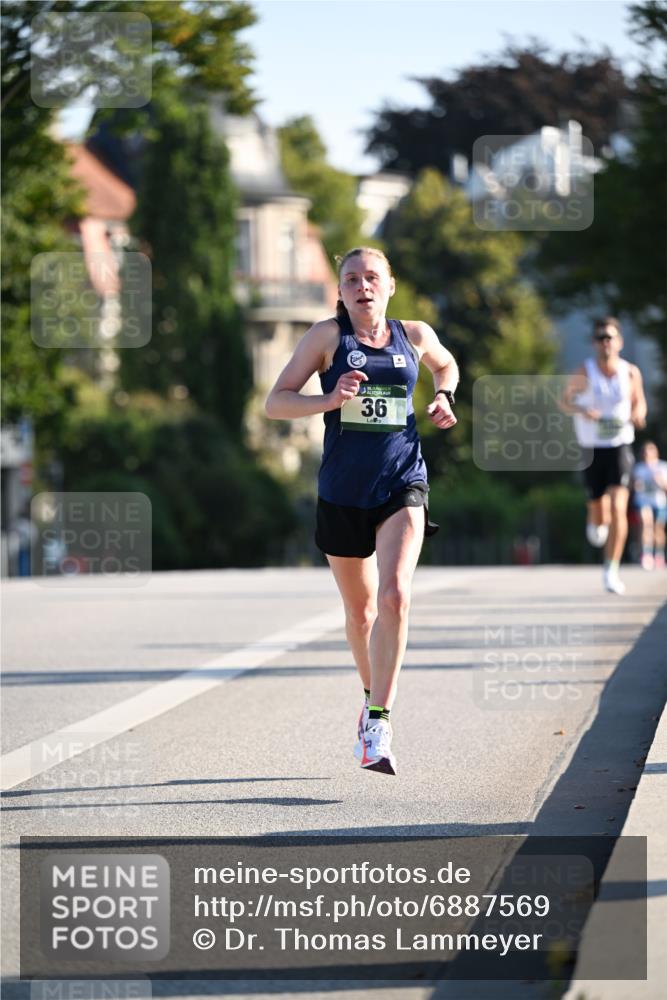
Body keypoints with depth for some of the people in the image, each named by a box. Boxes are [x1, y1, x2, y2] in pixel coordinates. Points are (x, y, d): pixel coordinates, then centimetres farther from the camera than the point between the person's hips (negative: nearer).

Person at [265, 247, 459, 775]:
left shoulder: (415, 334, 7)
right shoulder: (328, 335, 0)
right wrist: (330, 400, -19)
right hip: (343, 490, 0)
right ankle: (372, 696, 39)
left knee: (395, 595, -21)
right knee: (360, 609, 12)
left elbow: (446, 365, 30)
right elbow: (276, 403, -3)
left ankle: (379, 723, -21)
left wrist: (444, 398, 9)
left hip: (402, 485, 0)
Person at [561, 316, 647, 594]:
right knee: (599, 513, 8)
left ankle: (611, 571, -13)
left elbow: (639, 401, 13)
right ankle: (596, 522, 48)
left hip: (620, 446, 0)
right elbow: (564, 401, 4)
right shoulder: (584, 373, -8)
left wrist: (638, 414, -11)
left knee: (618, 509, -17)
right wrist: (581, 411, -17)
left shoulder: (631, 373, -4)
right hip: (592, 448, 0)